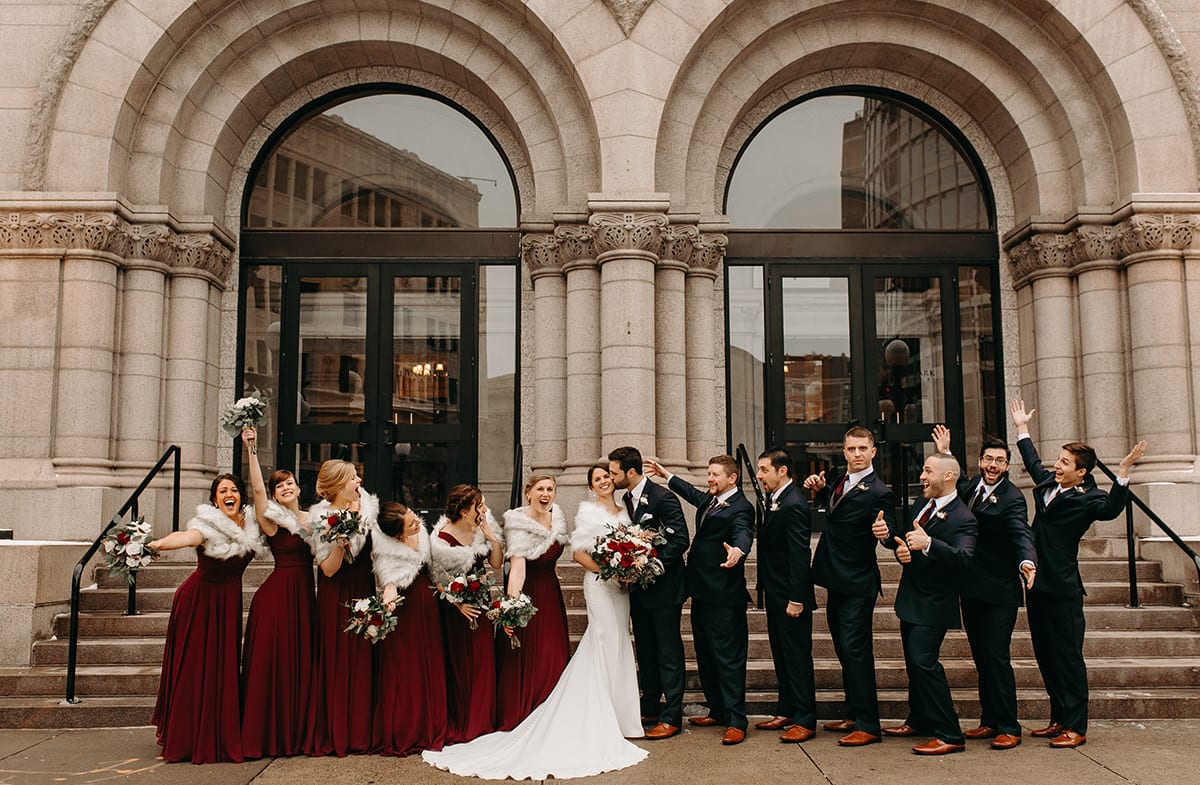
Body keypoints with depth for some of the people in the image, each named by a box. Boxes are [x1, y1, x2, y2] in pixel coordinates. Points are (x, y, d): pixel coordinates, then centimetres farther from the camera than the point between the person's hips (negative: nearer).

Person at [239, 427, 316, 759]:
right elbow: (257, 488, -19)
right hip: (277, 592, -5)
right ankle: (268, 735, 5)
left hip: (305, 595, 6)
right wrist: (252, 451, -25)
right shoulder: (272, 519, -4)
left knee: (301, 662, 9)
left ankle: (296, 732, 19)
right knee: (273, 660, -4)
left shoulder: (311, 518, 12)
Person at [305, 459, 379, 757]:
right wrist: (341, 539, -26)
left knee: (361, 660, 6)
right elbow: (329, 569, -14)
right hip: (337, 596, -4)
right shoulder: (323, 518, -10)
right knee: (337, 661, 0)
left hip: (363, 591, 4)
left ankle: (359, 732, 15)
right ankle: (334, 735, 11)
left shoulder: (368, 506, 3)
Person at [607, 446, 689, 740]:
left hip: (664, 587, -8)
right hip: (639, 588, 8)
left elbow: (680, 539, -20)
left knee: (669, 653, 1)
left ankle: (671, 717, 8)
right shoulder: (627, 499, 9)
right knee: (645, 652, 17)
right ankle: (649, 709, 28)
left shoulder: (663, 497, -17)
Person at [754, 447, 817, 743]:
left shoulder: (793, 505, -20)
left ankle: (805, 720, 8)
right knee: (781, 657, 18)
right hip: (775, 595, 10)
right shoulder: (774, 500, 10)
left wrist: (796, 598, -23)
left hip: (791, 596, -10)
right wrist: (767, 590, 15)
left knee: (797, 658, -1)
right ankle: (786, 712, 29)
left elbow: (800, 555, -22)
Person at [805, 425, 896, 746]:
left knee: (855, 651, -7)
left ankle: (867, 725, 2)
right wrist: (820, 489, 7)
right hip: (837, 580, 9)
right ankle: (854, 715, 30)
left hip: (857, 585, -9)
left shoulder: (878, 493, -17)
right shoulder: (839, 477, 7)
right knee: (844, 650, 17)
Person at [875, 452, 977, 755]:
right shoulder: (924, 506, 9)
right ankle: (918, 720, 35)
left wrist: (928, 544, -48)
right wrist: (888, 535, -7)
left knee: (924, 662, -14)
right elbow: (905, 541, 15)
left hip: (933, 604, -9)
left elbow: (963, 557, -34)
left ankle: (949, 735, -6)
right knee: (914, 662, 19)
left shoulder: (962, 519, -19)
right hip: (911, 599, 9)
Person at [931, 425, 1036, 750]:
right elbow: (957, 483, 32)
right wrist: (945, 454, 23)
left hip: (999, 592, -7)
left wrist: (1027, 561, -48)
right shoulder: (973, 486, 7)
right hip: (971, 589, 7)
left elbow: (1021, 533, -29)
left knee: (997, 658, -5)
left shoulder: (1012, 498, -14)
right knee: (981, 658, 14)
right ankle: (989, 721, 24)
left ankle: (1008, 728, 4)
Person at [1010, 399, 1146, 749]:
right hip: (1038, 583, 8)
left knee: (1067, 656, -2)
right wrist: (1022, 428, 37)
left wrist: (1123, 472, -41)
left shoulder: (1087, 498, -10)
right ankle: (1059, 719, 24)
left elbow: (1109, 509, -32)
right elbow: (1033, 462, 30)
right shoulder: (1048, 483, 11)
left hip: (1063, 589, -8)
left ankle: (1076, 728, 5)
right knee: (1045, 655, 13)